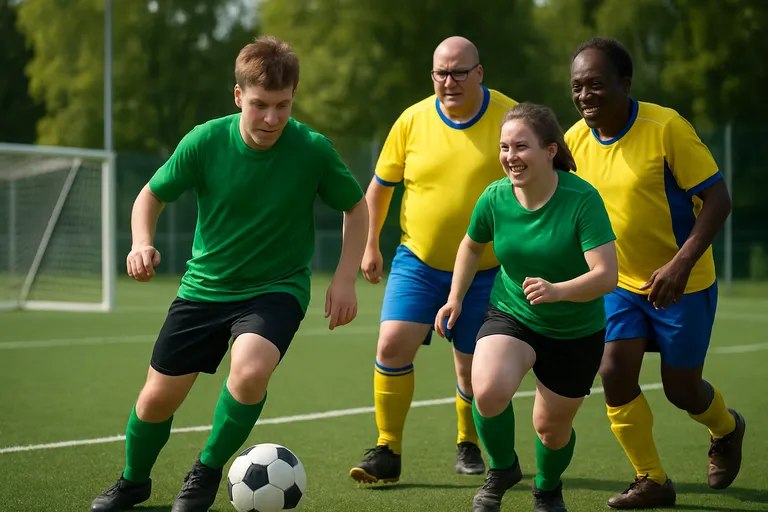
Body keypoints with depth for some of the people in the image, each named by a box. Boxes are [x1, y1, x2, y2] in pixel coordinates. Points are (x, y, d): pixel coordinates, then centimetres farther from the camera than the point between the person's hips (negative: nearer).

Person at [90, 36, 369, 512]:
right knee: (158, 397, 5)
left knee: (250, 370, -32)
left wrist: (345, 279, -9)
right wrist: (143, 243, -20)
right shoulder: (205, 142, -16)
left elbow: (357, 206, 0)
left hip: (277, 288, -2)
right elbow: (153, 195, 0)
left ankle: (207, 473, -4)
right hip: (205, 286, 2)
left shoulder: (313, 150, -17)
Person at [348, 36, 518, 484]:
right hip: (418, 260, 1)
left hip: (485, 269, -1)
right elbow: (381, 185, 10)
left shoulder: (511, 119, -8)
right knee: (393, 344, -14)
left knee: (472, 367, 4)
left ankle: (469, 445, 31)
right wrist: (370, 245, 8)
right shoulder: (413, 120, -3)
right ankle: (388, 452, -3)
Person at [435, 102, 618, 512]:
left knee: (552, 427, 10)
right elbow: (472, 245, 11)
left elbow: (606, 275, -31)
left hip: (577, 332, -1)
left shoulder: (582, 198, -25)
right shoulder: (495, 197, -13)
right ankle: (502, 470, 4)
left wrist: (558, 291, -46)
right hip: (510, 315, 2)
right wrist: (455, 299, 6)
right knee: (488, 392, -28)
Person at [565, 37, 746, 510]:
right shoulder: (576, 140, -4)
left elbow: (717, 198, -19)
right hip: (622, 284, 5)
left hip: (683, 286, -4)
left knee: (681, 390, 4)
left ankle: (726, 429, 41)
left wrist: (680, 265, -28)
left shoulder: (666, 128, -21)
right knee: (615, 373, -10)